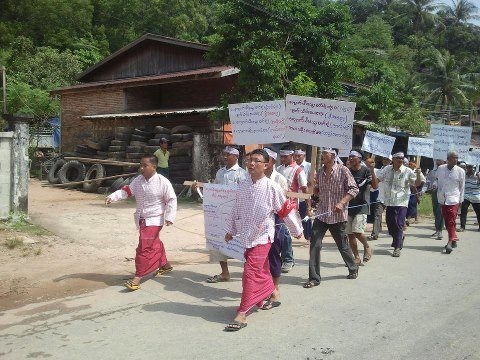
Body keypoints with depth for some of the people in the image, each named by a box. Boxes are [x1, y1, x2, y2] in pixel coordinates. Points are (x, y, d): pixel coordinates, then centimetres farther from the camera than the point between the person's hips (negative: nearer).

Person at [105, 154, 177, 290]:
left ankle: (138, 277, -7)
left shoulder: (163, 182, -16)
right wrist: (113, 197, -10)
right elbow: (127, 191, 4)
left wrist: (169, 217, -15)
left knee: (144, 247, -13)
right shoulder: (138, 180, 2)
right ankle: (165, 265, 46)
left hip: (154, 220, -7)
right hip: (142, 219, 7)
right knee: (154, 244, 24)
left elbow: (171, 200, -12)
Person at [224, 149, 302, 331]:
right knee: (261, 270, 19)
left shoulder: (272, 187, -12)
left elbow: (285, 211, -3)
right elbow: (236, 209, 14)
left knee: (251, 272, -10)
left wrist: (297, 230, 6)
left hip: (262, 236, -5)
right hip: (246, 235, 5)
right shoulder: (243, 186, 3)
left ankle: (242, 313, -4)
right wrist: (230, 230, 18)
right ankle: (272, 294, 42)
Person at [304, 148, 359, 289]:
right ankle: (314, 277, 1)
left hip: (337, 215, -4)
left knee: (342, 245, 11)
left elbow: (354, 189, -10)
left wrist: (341, 203, -22)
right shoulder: (320, 172, 8)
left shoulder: (343, 170, -8)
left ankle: (353, 269, 37)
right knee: (315, 244, -7)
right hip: (321, 214, 4)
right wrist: (315, 190, -4)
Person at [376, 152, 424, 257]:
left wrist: (418, 174, -17)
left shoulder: (407, 171, -3)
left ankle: (398, 247, 2)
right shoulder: (387, 169, 7)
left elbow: (417, 184, 0)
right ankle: (399, 238, 39)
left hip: (401, 202, -4)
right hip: (389, 202, 4)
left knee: (399, 225, -7)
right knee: (390, 224, 11)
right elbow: (377, 179, 14)